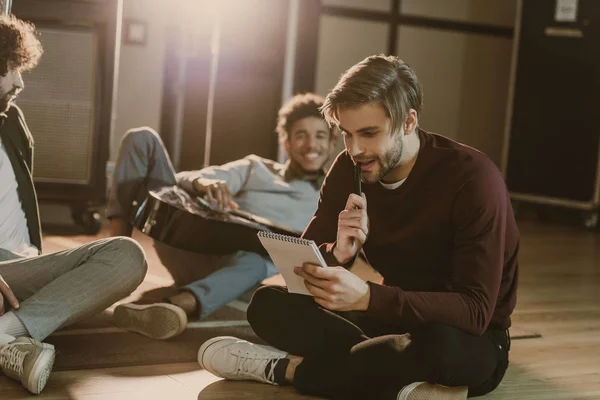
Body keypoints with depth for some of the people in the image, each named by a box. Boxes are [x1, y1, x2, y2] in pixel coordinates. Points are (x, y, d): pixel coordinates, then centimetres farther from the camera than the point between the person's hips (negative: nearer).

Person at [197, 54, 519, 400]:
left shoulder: (473, 178, -23)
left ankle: (285, 368, -22)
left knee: (439, 345, -41)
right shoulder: (349, 169, -6)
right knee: (268, 304, -14)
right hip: (398, 323, 5)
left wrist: (366, 297, -41)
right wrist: (336, 255, -30)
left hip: (470, 343, -5)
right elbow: (305, 269, -5)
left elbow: (475, 311, -29)